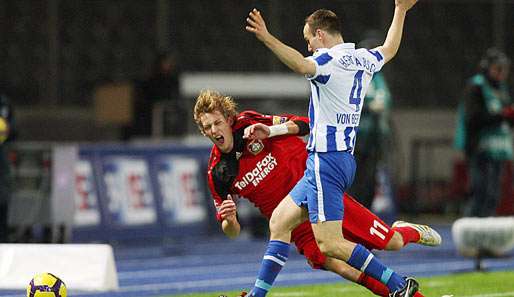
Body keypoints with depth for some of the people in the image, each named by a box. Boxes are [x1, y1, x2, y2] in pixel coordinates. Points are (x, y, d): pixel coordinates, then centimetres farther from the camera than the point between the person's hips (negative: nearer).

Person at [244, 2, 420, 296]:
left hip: (327, 160, -10)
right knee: (279, 222, 15)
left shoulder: (330, 61, -13)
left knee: (329, 243, -12)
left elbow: (302, 65, -37)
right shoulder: (364, 60, 13)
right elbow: (389, 49, 36)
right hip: (345, 159, 10)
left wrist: (267, 38, -48)